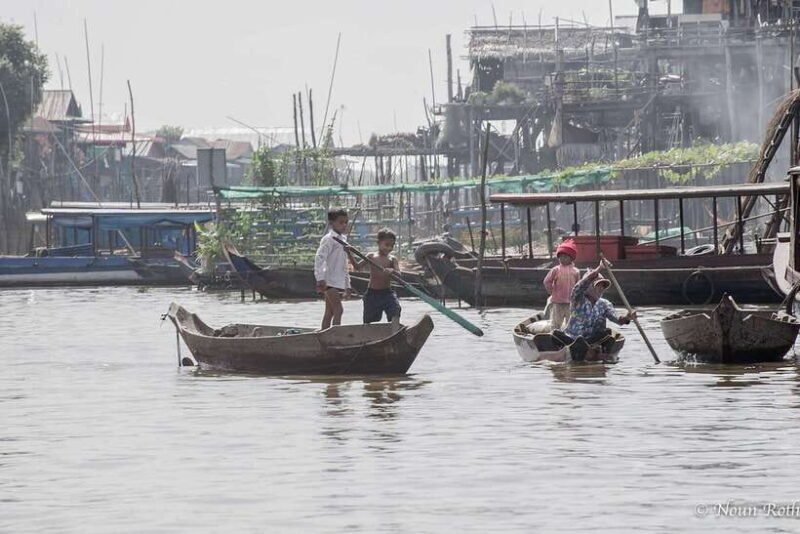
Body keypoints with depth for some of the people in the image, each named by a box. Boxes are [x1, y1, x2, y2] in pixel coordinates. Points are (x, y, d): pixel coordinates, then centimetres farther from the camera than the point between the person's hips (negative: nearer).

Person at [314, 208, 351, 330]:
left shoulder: (342, 239, 19)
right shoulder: (328, 239, -9)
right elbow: (319, 258, -21)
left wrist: (347, 286, 25)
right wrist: (320, 279, -31)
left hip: (339, 282, 9)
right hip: (329, 282, -9)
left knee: (329, 312, 9)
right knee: (338, 310, -16)